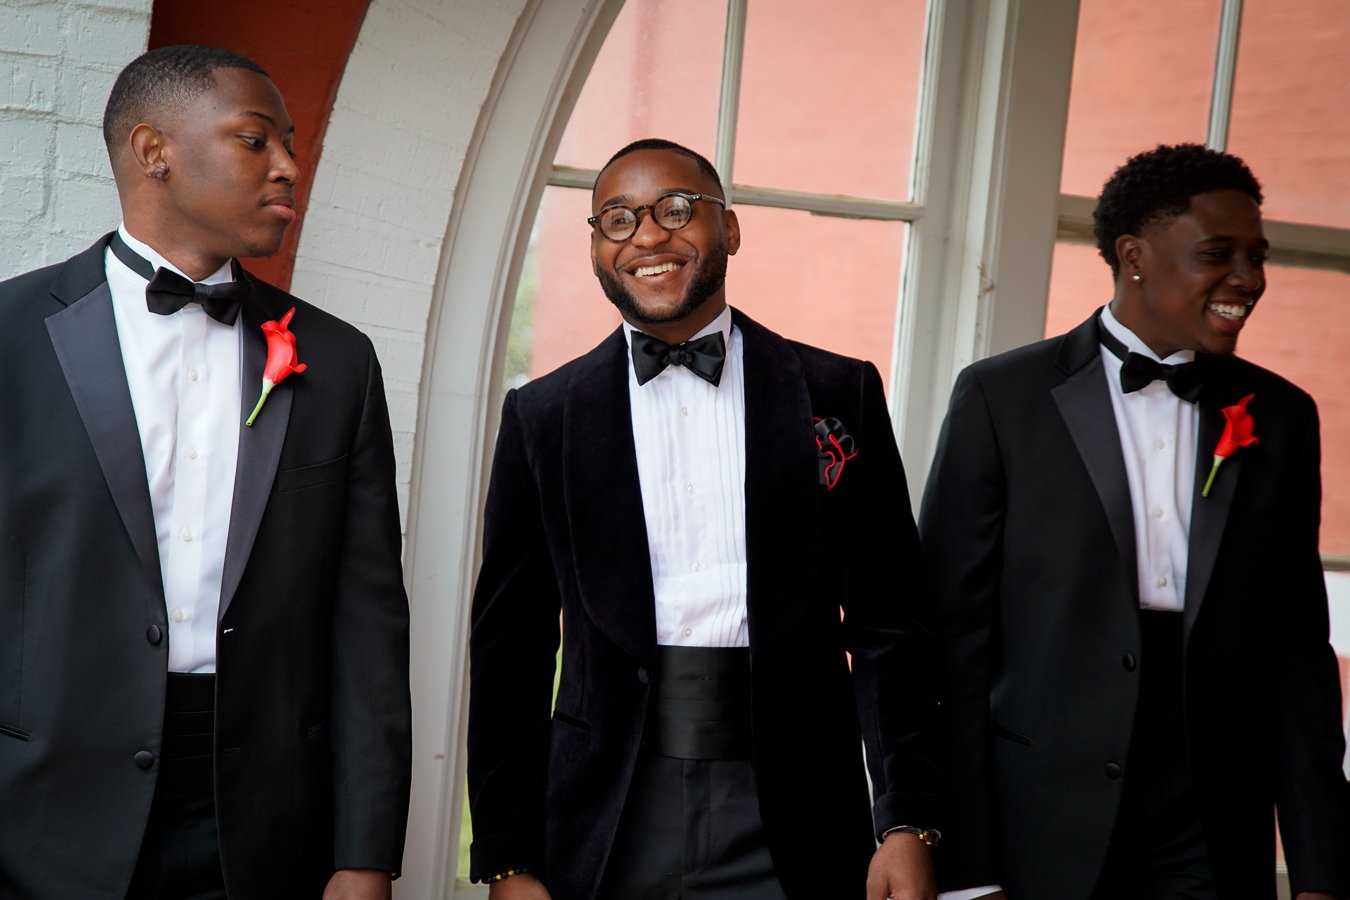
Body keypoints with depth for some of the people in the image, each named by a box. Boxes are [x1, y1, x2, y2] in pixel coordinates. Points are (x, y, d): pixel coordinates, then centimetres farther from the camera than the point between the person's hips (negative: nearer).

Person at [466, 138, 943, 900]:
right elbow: (510, 647, 5)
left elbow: (888, 622, 2)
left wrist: (909, 823, -6)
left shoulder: (838, 393, 4)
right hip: (606, 829, 1)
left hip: (790, 831, 0)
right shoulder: (543, 416, 5)